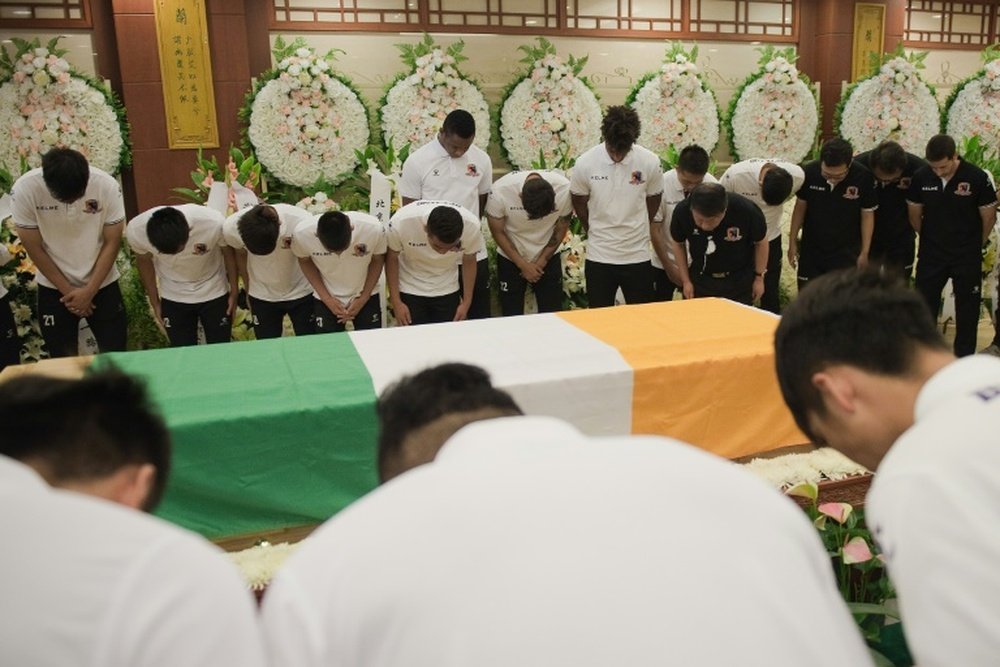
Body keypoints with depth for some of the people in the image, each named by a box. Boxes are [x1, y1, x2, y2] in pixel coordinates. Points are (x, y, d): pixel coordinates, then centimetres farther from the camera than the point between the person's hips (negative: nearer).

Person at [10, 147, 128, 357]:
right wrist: (67, 290, -8)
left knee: (114, 352, 4)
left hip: (102, 283, 0)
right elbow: (34, 248, -10)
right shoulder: (24, 189, -21)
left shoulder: (107, 186, -21)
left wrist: (89, 291, -11)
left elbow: (112, 243, -11)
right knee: (64, 356, 7)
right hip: (54, 287, 0)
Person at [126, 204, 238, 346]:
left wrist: (234, 292, 0)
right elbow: (144, 261, -3)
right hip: (173, 299, 1)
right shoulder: (135, 230, -25)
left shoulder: (214, 223, -32)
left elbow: (228, 252, -10)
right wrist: (154, 302, 6)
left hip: (214, 294, -1)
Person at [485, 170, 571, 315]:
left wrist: (541, 262, -7)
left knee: (552, 314, 1)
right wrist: (523, 265, -11)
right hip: (510, 258, -1)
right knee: (512, 314, 2)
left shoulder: (564, 189, -24)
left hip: (549, 257, 1)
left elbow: (561, 229, -7)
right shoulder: (500, 191, -27)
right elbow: (498, 232, -12)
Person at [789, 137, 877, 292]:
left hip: (846, 252, -1)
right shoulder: (809, 172, -18)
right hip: (811, 250, 1)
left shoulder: (863, 177, -20)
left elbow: (867, 215, -7)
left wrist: (864, 252, -3)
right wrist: (792, 241, 2)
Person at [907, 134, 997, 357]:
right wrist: (932, 239, 12)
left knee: (967, 310, 8)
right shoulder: (921, 177, -8)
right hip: (931, 254, 2)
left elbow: (989, 217, -3)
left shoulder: (977, 178, -15)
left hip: (967, 257, -2)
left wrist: (973, 245, 6)